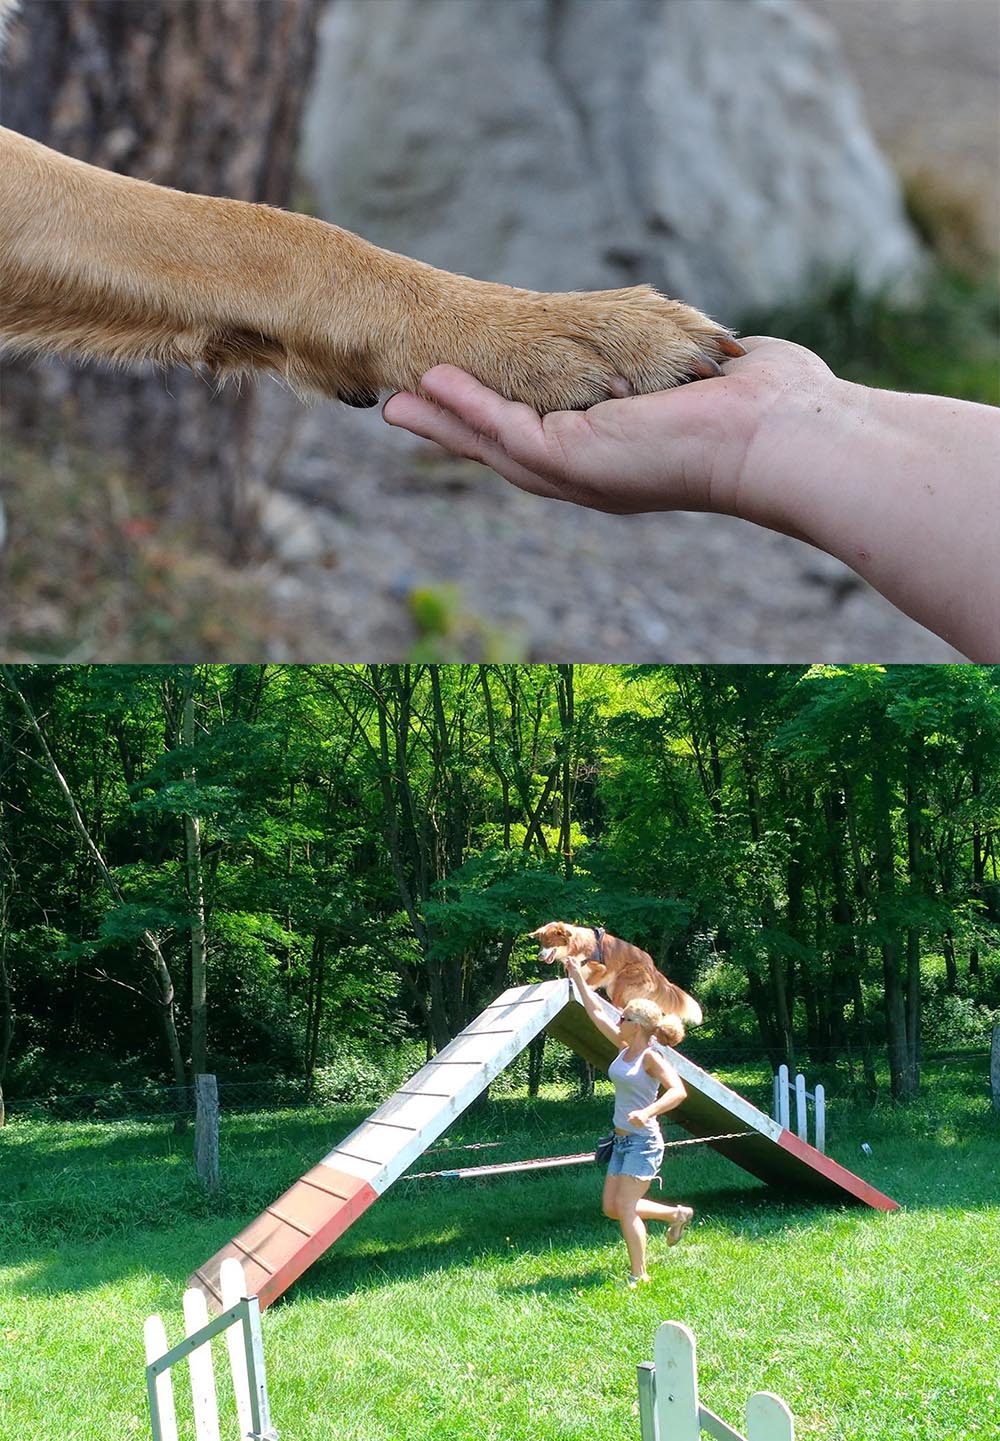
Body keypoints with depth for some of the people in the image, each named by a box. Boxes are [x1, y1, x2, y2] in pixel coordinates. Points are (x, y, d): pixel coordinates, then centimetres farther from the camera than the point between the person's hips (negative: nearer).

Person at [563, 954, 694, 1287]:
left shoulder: (651, 1057, -15)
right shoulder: (625, 1048, 8)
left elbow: (678, 1091, -28)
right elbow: (597, 1013, 16)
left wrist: (647, 1112, -41)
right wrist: (578, 978, 19)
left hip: (643, 1141, -9)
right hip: (622, 1140, 9)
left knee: (625, 1208, -10)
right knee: (611, 1207, 10)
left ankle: (639, 1276, 0)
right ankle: (676, 1214, 26)